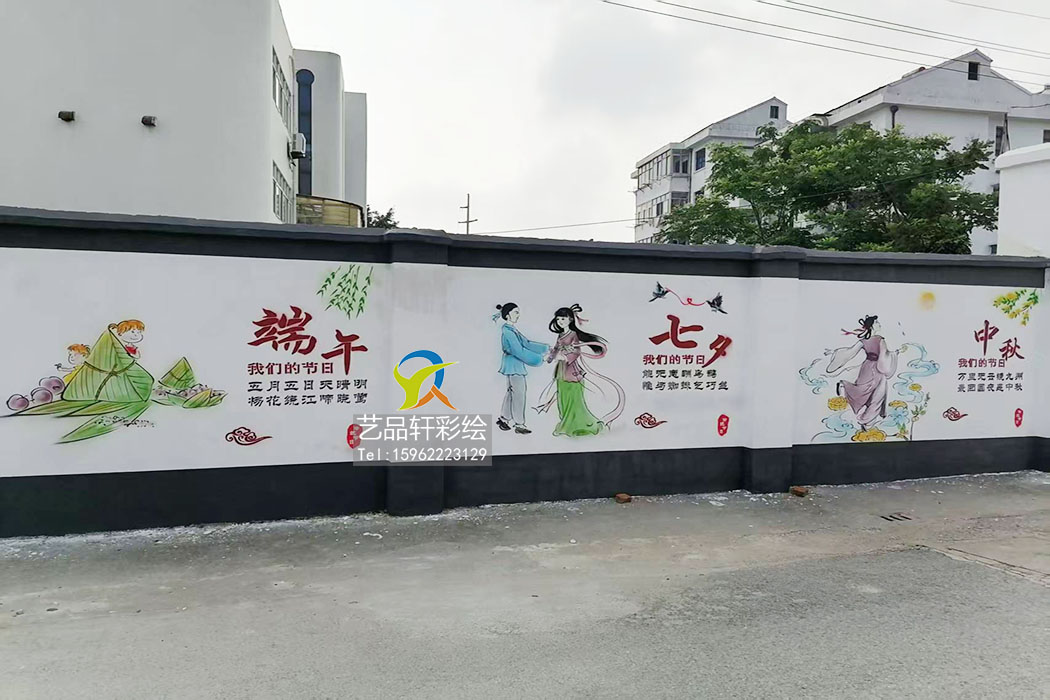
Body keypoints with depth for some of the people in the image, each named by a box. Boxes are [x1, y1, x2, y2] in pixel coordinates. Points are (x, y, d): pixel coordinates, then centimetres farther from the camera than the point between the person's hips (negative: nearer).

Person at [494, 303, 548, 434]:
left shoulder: (512, 330, 11)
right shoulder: (507, 332, -19)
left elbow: (527, 343, 15)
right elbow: (519, 351, -22)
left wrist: (546, 348, 12)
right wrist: (540, 359, -18)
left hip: (515, 366, 10)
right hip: (513, 366, -10)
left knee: (511, 392, 17)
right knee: (519, 394, -3)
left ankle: (504, 419, 27)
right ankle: (519, 425, 5)